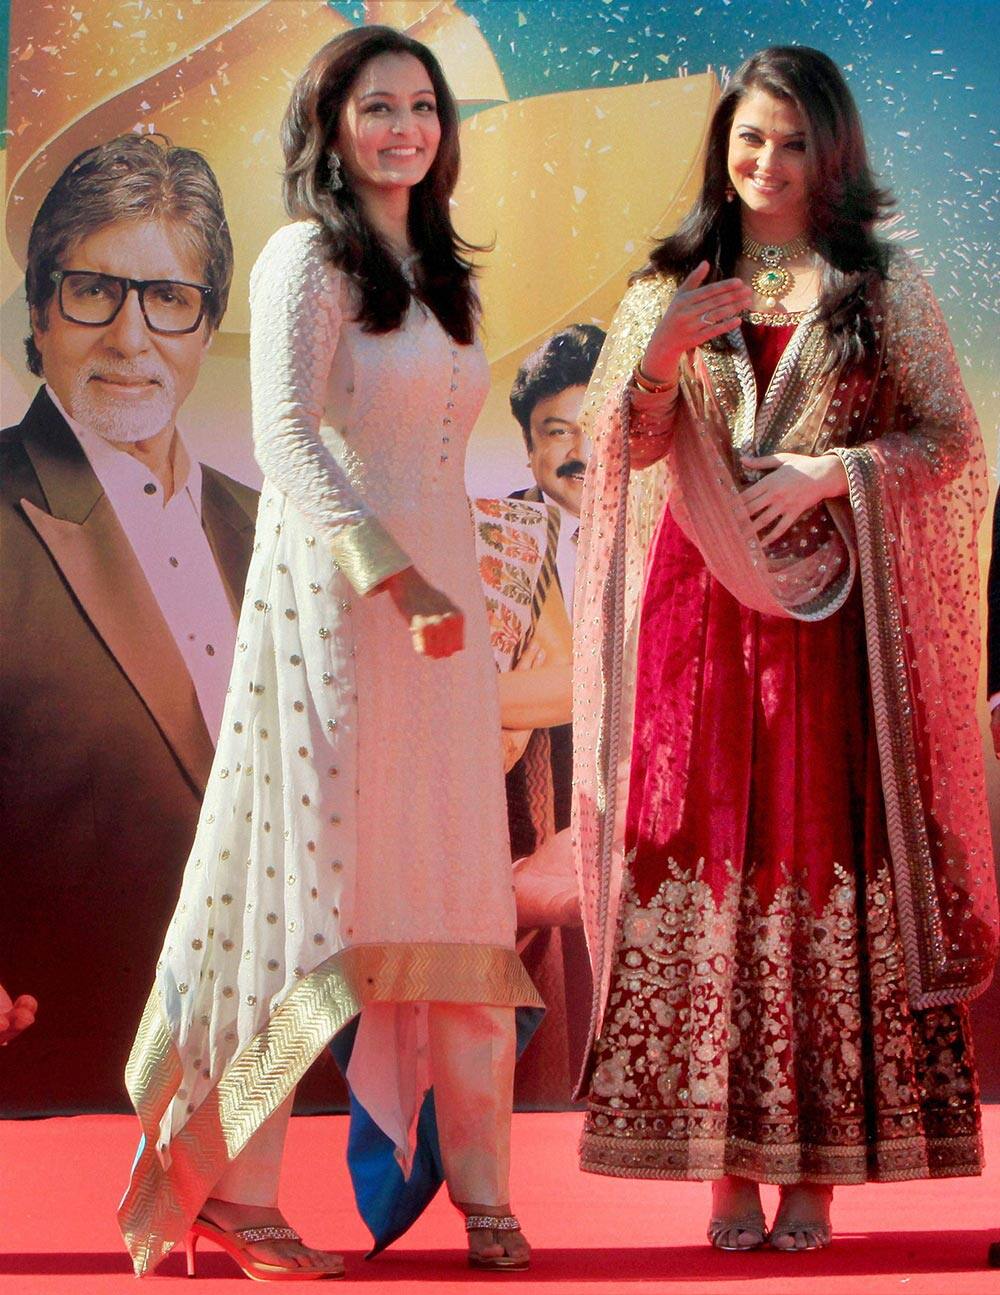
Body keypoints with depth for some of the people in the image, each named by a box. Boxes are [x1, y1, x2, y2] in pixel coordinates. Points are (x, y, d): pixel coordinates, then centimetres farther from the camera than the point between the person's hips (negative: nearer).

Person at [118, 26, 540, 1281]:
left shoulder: (431, 271, 20)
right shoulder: (307, 256, -4)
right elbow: (287, 438, -16)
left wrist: (442, 587, 15)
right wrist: (395, 578, -24)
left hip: (440, 602, 7)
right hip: (334, 601, -7)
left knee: (450, 892, 5)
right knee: (312, 880, -6)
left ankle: (476, 1184, 9)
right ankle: (232, 1189, 1)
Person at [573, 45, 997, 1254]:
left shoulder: (884, 287, 8)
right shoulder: (670, 284, 13)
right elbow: (626, 449, 6)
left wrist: (833, 471, -11)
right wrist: (661, 357, -13)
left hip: (834, 616, -1)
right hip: (700, 612, 1)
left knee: (831, 873, -4)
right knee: (705, 864, -4)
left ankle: (817, 1170, 1)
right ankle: (728, 1168, 0)